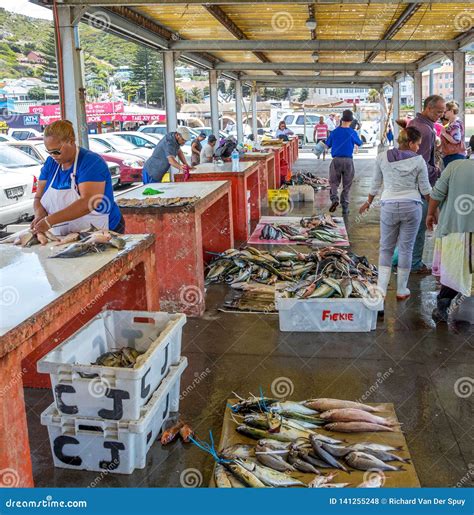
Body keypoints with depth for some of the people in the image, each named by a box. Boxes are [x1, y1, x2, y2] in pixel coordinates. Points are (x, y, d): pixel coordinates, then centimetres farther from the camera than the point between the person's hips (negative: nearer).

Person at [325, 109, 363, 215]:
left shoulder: (335, 132, -1)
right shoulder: (352, 133, -3)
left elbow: (328, 144, 10)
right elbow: (359, 143, 12)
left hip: (336, 160, 0)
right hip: (348, 161, 0)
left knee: (333, 182, 10)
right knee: (346, 185, 8)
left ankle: (334, 198, -17)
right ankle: (345, 208, 8)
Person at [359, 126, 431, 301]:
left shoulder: (382, 157, -1)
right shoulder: (418, 160, -5)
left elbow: (376, 183, 8)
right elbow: (425, 189, 1)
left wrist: (369, 202, 22)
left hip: (389, 207, 1)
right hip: (412, 208, -1)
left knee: (386, 248, 12)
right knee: (406, 249, 9)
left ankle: (381, 289, 3)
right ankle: (401, 290, 16)